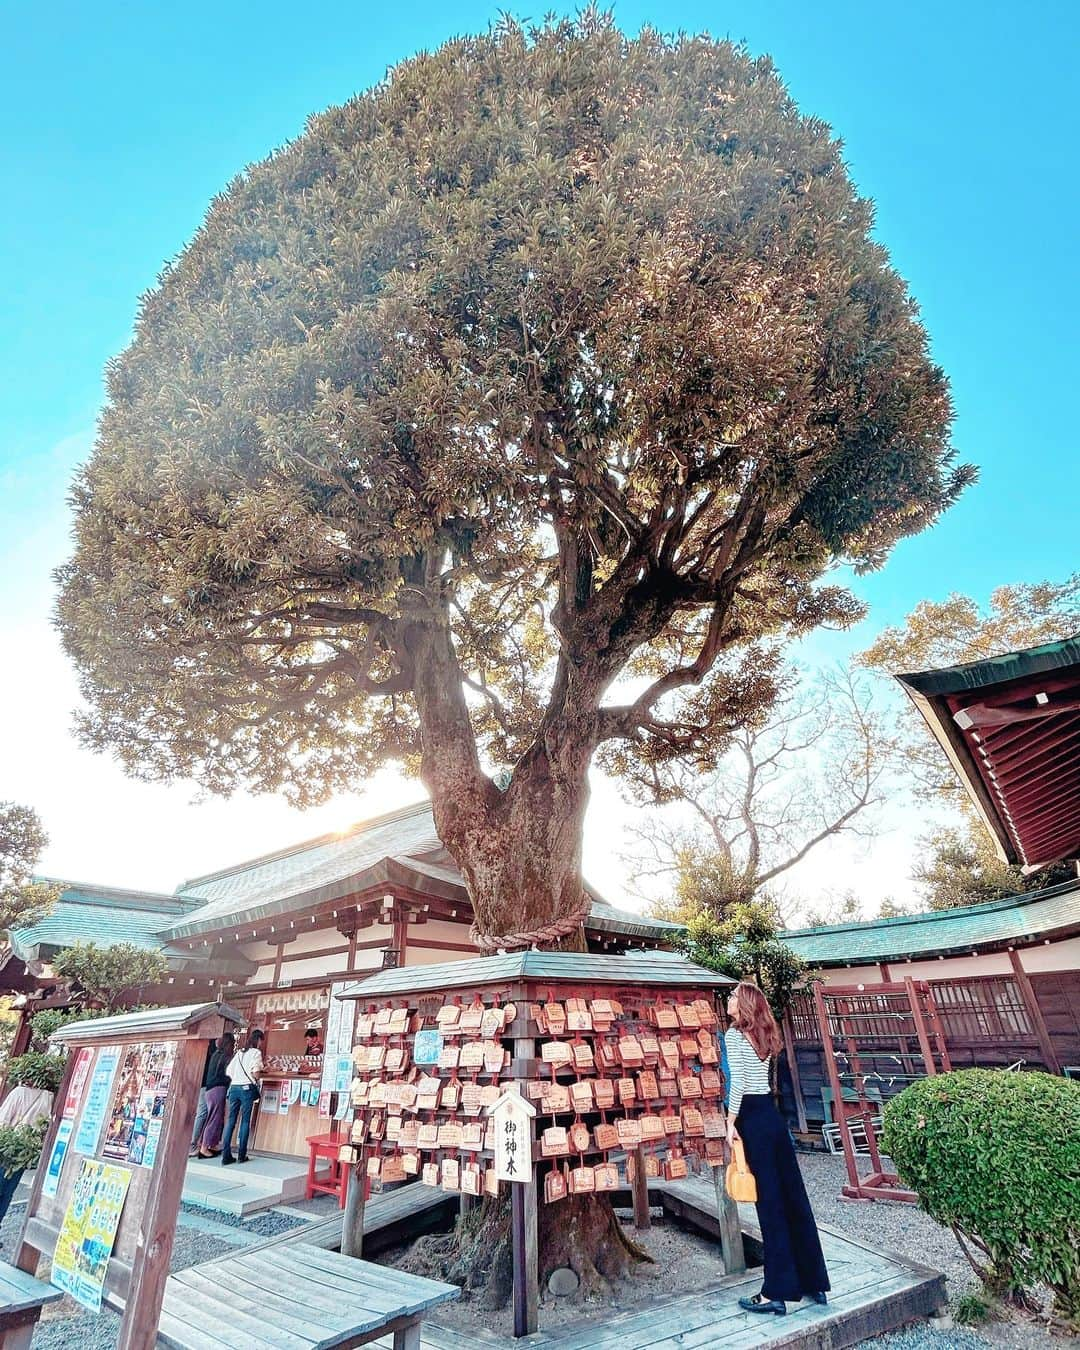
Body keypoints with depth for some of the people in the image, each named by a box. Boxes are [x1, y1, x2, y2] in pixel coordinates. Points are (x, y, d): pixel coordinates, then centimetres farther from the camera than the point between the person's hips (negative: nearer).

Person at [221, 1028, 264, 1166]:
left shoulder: (239, 1052, 16)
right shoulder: (256, 1052, -2)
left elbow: (228, 1071, 11)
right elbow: (255, 1073, -12)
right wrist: (256, 1080, 9)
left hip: (233, 1088, 5)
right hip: (247, 1088, -5)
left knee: (230, 1121, 6)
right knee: (245, 1121, 2)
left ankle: (226, 1156, 3)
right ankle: (241, 1155, 5)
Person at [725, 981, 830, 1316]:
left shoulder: (734, 1033, -12)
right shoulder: (762, 1034, 12)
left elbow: (738, 1081, -18)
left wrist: (731, 1122, -12)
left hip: (753, 1118, -7)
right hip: (773, 1115, 8)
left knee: (770, 1203, -1)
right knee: (794, 1197, 13)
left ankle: (776, 1293, 8)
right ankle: (815, 1282, 24)